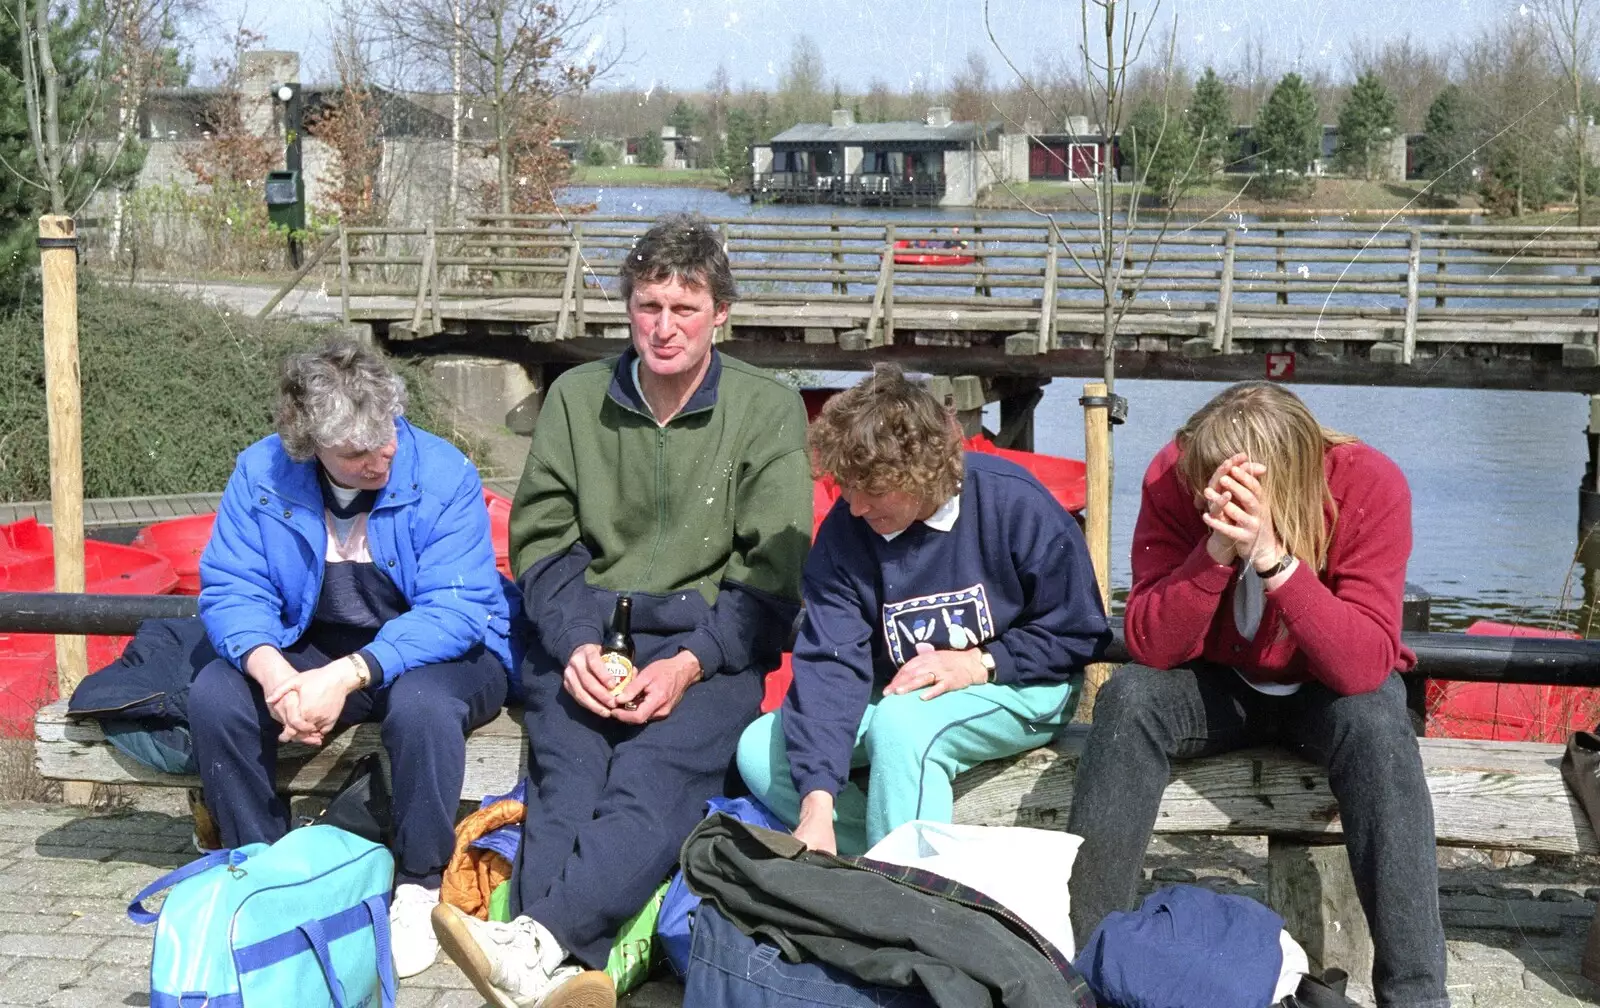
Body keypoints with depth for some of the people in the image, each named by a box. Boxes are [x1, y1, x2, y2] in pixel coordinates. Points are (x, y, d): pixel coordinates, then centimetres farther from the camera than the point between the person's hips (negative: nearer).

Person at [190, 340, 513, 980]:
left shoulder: (444, 475, -18)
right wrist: (273, 672, -32)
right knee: (214, 696, -22)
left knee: (420, 704, -37)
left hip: (433, 653, -3)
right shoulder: (260, 473, -8)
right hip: (310, 650, 4)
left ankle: (417, 890, -16)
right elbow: (230, 589, -10)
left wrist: (347, 676, -37)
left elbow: (453, 610, -24)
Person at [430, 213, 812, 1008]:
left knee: (649, 790, -31)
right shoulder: (576, 397, 13)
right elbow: (541, 540, 10)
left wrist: (689, 663, -13)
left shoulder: (768, 410, 6)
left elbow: (772, 576, 2)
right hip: (583, 634, 2)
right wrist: (575, 643, -9)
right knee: (565, 783, -27)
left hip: (709, 645, -2)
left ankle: (536, 942, -52)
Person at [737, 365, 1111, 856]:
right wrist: (817, 805, -30)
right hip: (899, 698, 5)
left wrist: (979, 663, -20)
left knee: (901, 721, -36)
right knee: (758, 750, -14)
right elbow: (829, 664, -18)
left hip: (1020, 689, -5)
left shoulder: (1014, 503, -19)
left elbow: (1081, 634, -9)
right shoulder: (843, 533, -10)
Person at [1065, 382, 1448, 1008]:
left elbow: (1365, 667, -32)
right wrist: (1216, 550, -38)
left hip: (1327, 690, -1)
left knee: (1376, 722, -34)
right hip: (1220, 685, 2)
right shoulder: (1173, 478, -20)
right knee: (1127, 698, -28)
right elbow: (1151, 649, -22)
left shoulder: (1368, 486, -26)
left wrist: (1273, 557, -43)